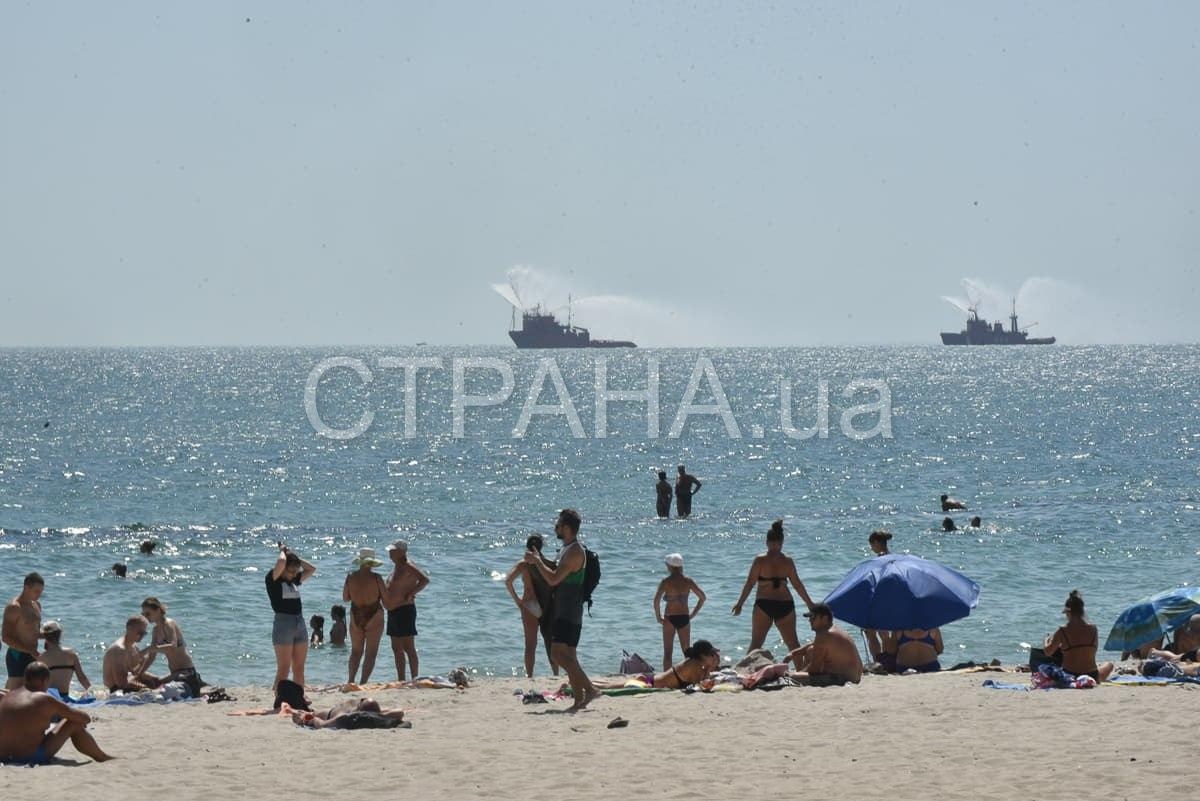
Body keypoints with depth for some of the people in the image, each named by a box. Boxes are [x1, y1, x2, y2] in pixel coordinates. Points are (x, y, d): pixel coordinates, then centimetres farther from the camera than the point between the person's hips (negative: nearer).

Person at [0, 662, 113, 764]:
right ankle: (102, 758, 25)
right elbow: (84, 718, -2)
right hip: (33, 757, -6)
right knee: (74, 724, 7)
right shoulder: (45, 700, -9)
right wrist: (85, 719, 23)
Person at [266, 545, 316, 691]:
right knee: (283, 670, -8)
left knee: (299, 669, 9)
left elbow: (311, 569, 21)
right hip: (283, 623, -7)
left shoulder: (294, 580, 14)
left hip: (300, 624, 7)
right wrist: (283, 551, -2)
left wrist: (294, 557, 13)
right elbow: (281, 562, -23)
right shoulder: (273, 579, -6)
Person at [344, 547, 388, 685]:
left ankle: (351, 680, 13)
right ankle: (364, 682, -5)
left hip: (356, 617, 3)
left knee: (356, 651, 18)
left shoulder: (351, 577, -5)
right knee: (371, 653, 3)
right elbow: (385, 597, -6)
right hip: (374, 617, -3)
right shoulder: (376, 578, -14)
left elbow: (345, 597, 6)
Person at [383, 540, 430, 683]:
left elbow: (425, 580, -24)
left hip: (404, 610, -10)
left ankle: (414, 680, -7)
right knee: (397, 648, 12)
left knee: (408, 647, -8)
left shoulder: (408, 567, -13)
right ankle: (401, 680, 17)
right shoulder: (396, 567, 16)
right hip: (393, 612, 10)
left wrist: (410, 594, -22)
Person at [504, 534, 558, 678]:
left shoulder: (524, 564, -5)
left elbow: (508, 581, -16)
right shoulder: (549, 563, 0)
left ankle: (529, 676, 3)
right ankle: (556, 674, 13)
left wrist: (516, 599, -7)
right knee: (550, 643, 12)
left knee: (530, 645, 5)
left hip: (530, 606, -2)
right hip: (549, 606, 2)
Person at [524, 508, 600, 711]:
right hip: (564, 613, 11)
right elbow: (558, 574, 27)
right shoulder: (569, 549, 17)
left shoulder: (574, 552, -16)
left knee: (559, 654, -18)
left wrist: (537, 562, -10)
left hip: (569, 615, -11)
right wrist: (539, 559, 17)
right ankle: (579, 698, 11)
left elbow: (554, 579, -22)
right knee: (568, 656, 10)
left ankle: (589, 689, -23)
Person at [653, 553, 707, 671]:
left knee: (668, 652, 4)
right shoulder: (688, 581, 0)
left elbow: (657, 600, -21)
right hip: (684, 618, 3)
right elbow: (703, 597, 2)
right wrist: (693, 613, 9)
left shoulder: (666, 582, -9)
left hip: (670, 618, -3)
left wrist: (658, 617, -8)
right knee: (686, 651, 14)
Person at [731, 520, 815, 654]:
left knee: (756, 643, 5)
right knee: (793, 643, 11)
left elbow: (750, 583, -5)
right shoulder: (788, 561, 1)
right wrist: (809, 603, 15)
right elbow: (797, 585, 5)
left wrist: (740, 603, 3)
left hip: (764, 604, -2)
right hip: (785, 605, 2)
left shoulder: (760, 561, -6)